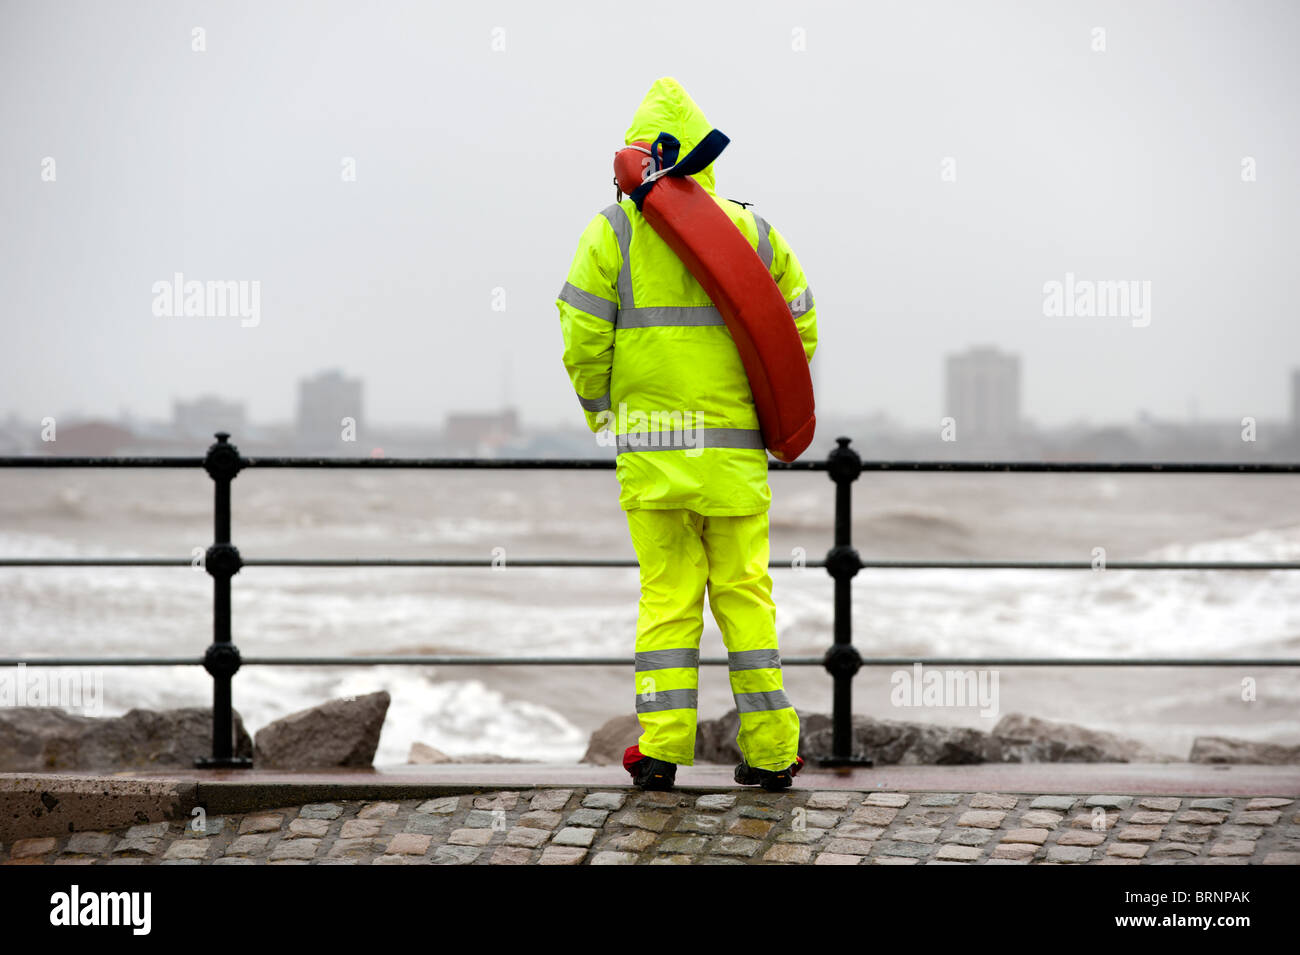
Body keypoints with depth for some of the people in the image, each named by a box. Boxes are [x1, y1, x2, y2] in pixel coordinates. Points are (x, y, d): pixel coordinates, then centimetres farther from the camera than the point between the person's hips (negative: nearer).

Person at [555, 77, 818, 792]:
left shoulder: (612, 232, -2)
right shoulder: (751, 231, 6)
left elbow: (583, 337, -6)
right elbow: (799, 328, 9)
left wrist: (600, 412, 9)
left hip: (649, 443, -1)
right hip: (734, 446, 1)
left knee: (667, 593, 4)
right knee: (744, 592, 8)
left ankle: (662, 748, -2)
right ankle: (771, 750, 8)